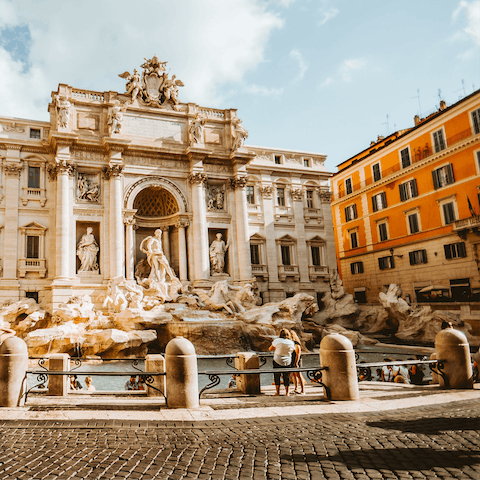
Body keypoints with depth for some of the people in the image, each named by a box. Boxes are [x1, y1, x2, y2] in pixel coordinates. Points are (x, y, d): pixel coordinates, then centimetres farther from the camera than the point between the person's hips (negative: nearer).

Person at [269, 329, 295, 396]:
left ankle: (277, 391, 12)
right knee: (286, 377, 11)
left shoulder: (277, 340, -10)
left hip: (277, 361, -2)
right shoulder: (291, 343, -1)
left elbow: (270, 349, 0)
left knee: (277, 376, 10)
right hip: (287, 362, 2)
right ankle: (287, 393, 14)